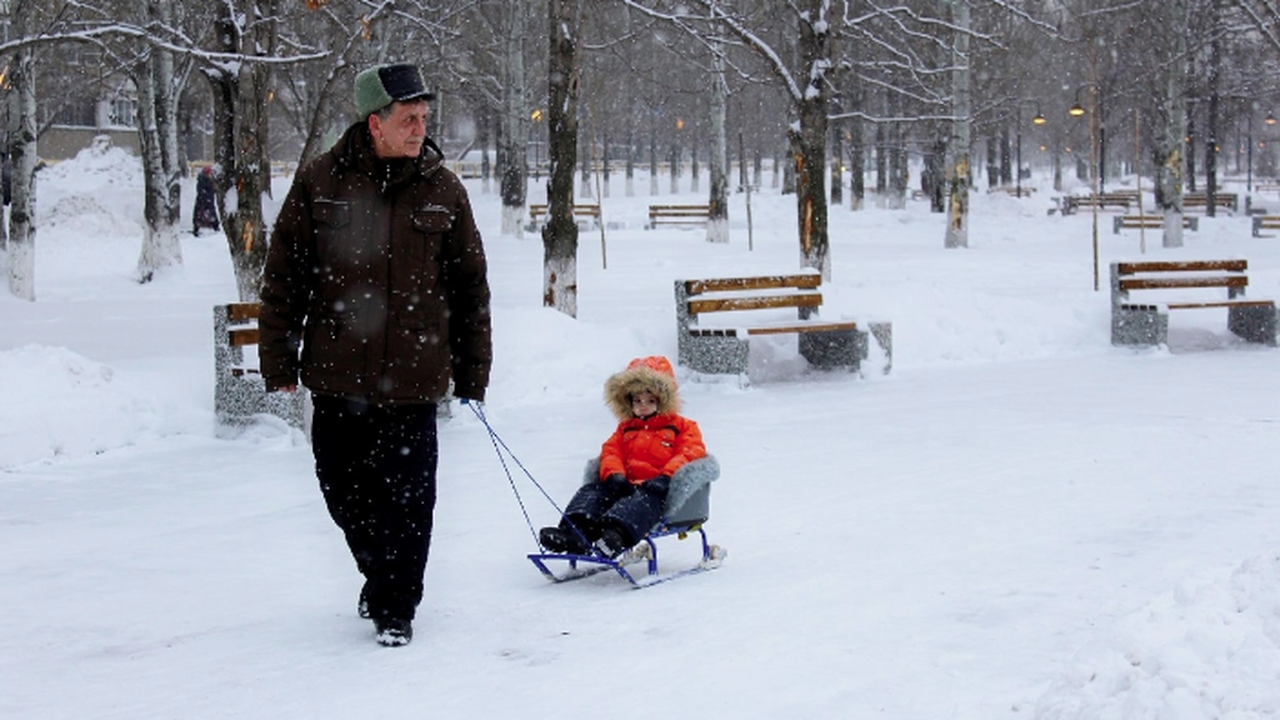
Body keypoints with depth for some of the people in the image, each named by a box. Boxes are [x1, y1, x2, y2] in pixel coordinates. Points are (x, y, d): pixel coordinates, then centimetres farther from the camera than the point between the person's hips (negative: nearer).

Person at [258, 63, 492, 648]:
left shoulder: (443, 191, 3)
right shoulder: (319, 182, 0)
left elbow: (470, 286, 10)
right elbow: (283, 275, 5)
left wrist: (473, 370, 10)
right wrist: (278, 359, 3)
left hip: (414, 379, -1)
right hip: (336, 376, 1)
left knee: (407, 498, -1)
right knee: (344, 491, 12)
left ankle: (395, 608, 15)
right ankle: (379, 572, 38)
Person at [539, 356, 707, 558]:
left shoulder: (682, 426, 16)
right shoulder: (625, 428, 32)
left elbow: (691, 452, -1)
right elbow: (611, 451, 18)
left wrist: (666, 477, -19)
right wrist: (614, 474, -8)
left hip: (655, 487, -6)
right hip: (626, 485, 6)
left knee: (643, 500, -40)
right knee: (592, 491, -22)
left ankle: (616, 534, -70)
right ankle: (575, 531, -49)